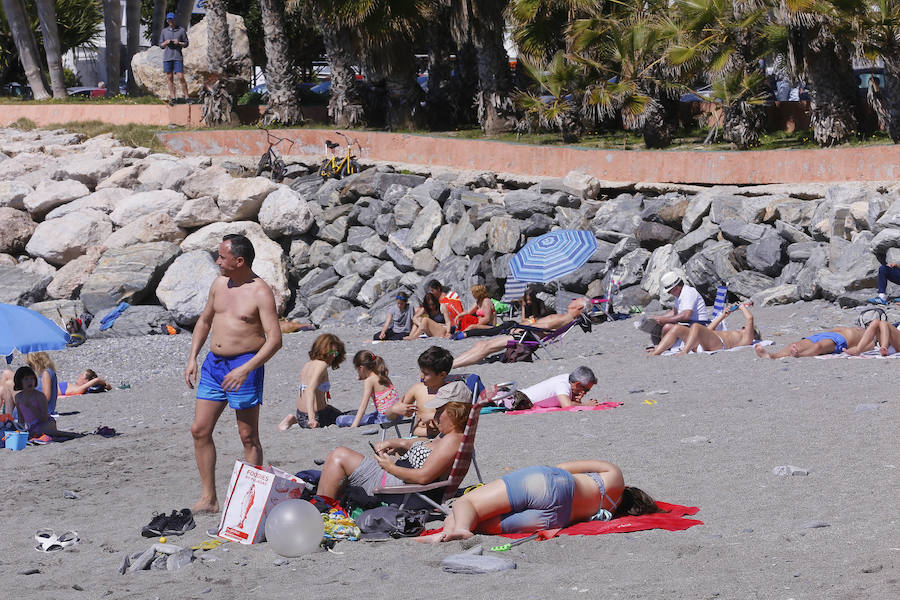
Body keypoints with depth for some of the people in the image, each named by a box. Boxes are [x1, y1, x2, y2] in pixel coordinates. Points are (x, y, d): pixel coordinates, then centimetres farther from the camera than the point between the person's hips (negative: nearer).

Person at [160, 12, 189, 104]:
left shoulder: (181, 30, 4)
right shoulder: (164, 31, 11)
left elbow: (186, 44, 7)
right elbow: (161, 45, 14)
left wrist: (178, 43, -12)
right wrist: (166, 43, -8)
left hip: (178, 57, -3)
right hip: (167, 57, 3)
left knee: (181, 77, -8)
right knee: (170, 78, 4)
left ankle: (186, 97, -2)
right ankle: (172, 98, 8)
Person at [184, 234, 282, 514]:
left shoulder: (260, 292, -12)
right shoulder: (219, 284, 10)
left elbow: (275, 339, -17)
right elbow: (204, 321, 23)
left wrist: (246, 369, -25)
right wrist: (192, 358, 13)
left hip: (244, 365, -7)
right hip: (213, 363, 7)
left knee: (248, 437, 0)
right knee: (200, 430, 4)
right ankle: (208, 499, 10)